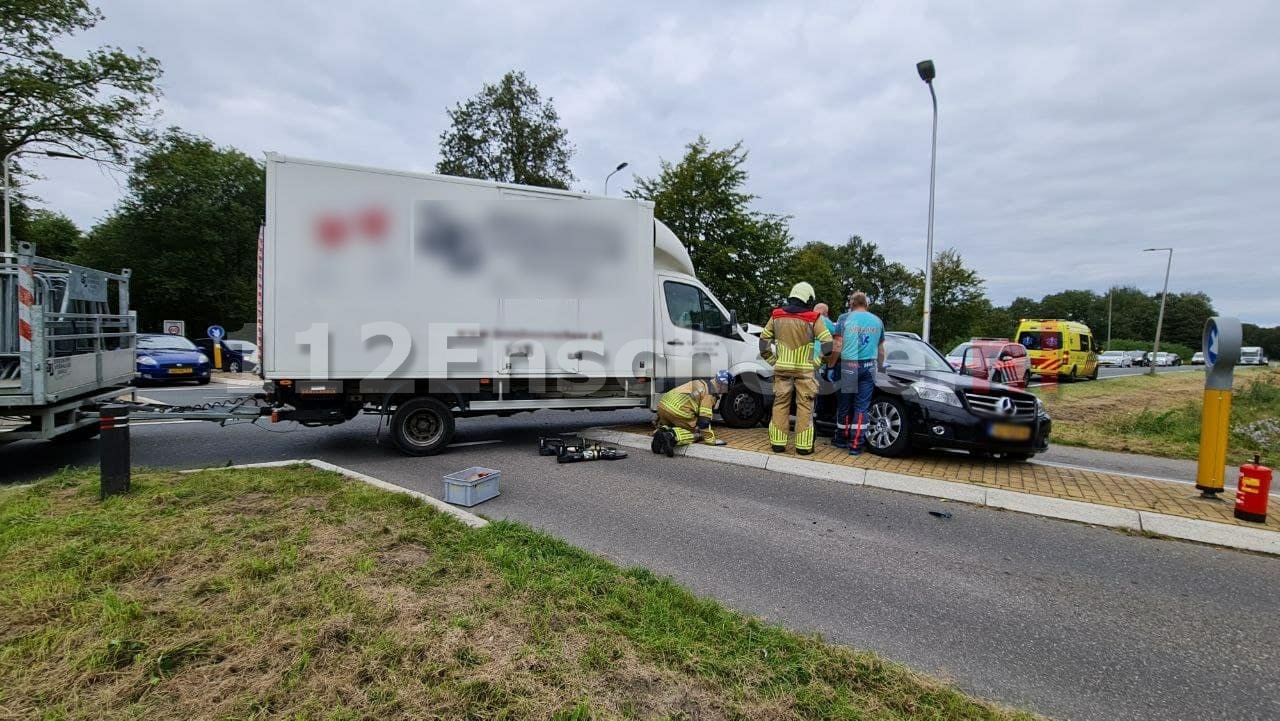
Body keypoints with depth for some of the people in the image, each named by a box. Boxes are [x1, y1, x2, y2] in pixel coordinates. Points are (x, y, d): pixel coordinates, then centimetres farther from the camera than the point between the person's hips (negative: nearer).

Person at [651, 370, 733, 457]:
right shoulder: (709, 393, -2)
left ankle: (663, 431, -4)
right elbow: (704, 419, -8)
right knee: (698, 433, 5)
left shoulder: (701, 384, 28)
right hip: (678, 410, -9)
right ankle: (672, 436, -21)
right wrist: (710, 439, -1)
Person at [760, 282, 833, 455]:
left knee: (780, 405, 10)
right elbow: (827, 343, -10)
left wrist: (773, 361, 12)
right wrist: (817, 362, -1)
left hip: (782, 369, 3)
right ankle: (803, 446, 7)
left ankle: (778, 443, 13)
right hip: (804, 370, -3)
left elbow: (764, 340, 8)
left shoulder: (776, 316, 4)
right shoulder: (813, 318, -7)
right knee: (804, 407, 5)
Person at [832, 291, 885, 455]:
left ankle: (841, 439, 22)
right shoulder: (877, 321, 11)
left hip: (849, 365, -2)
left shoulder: (845, 318, 0)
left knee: (844, 404, 10)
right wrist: (880, 366, 31)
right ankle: (856, 445, 3)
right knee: (861, 406, 3)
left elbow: (838, 346, -5)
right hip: (869, 367, 2)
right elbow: (880, 350, 18)